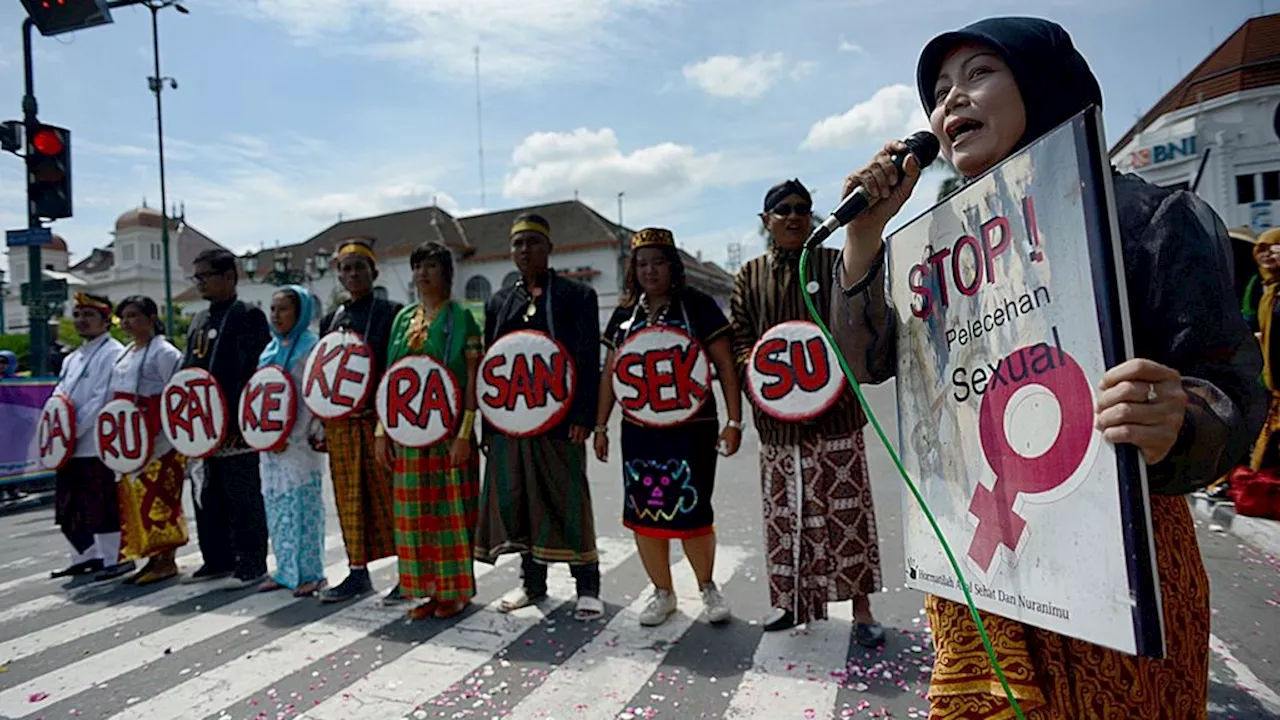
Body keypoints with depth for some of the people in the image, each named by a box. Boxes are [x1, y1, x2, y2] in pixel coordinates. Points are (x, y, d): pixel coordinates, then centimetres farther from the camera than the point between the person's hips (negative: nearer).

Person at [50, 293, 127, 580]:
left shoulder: (114, 353, -8)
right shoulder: (72, 358, 20)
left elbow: (102, 400, -15)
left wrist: (73, 431, -16)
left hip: (96, 444, -9)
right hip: (69, 446, 9)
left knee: (101, 505, -5)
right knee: (68, 507, 15)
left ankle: (115, 558, 6)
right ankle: (86, 556, 28)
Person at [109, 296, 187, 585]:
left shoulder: (164, 352, -9)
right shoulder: (126, 353, 17)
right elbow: (115, 394, 22)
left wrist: (156, 436, -20)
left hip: (158, 439, -9)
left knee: (158, 496, -5)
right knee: (136, 496, 11)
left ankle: (166, 560, 4)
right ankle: (153, 558, 20)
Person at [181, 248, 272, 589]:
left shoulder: (249, 316, -8)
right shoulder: (199, 321, 18)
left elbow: (256, 369, -16)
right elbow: (188, 367, 22)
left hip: (237, 424, -8)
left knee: (243, 497, -1)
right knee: (208, 496, 14)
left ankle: (251, 565, 8)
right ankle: (218, 560, 26)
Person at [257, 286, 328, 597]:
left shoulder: (311, 346, -6)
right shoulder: (270, 349, 15)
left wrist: (290, 437, -17)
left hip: (299, 441, -7)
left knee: (302, 506, -3)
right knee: (276, 506, 11)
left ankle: (310, 573, 6)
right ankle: (286, 571, 21)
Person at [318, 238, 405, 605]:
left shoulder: (391, 313, 0)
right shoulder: (330, 320, 14)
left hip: (378, 419, -5)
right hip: (340, 422, 5)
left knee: (389, 495, -2)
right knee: (350, 499, 10)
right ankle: (358, 573, 21)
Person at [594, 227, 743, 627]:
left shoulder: (698, 305, -3)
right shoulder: (624, 314, 10)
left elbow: (725, 364, -4)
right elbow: (610, 372, 15)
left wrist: (734, 420, -10)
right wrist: (600, 425, 12)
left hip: (692, 429, -4)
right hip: (639, 431, 4)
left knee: (691, 512, -3)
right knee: (643, 513, 7)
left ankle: (707, 585, 26)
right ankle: (662, 593, 27)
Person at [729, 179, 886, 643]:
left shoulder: (835, 263, 6)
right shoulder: (749, 276, 10)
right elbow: (740, 339, 8)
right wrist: (756, 367, -12)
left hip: (833, 410, -2)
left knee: (845, 507, 2)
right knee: (784, 508, 9)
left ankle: (861, 609, 14)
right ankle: (790, 600, 25)